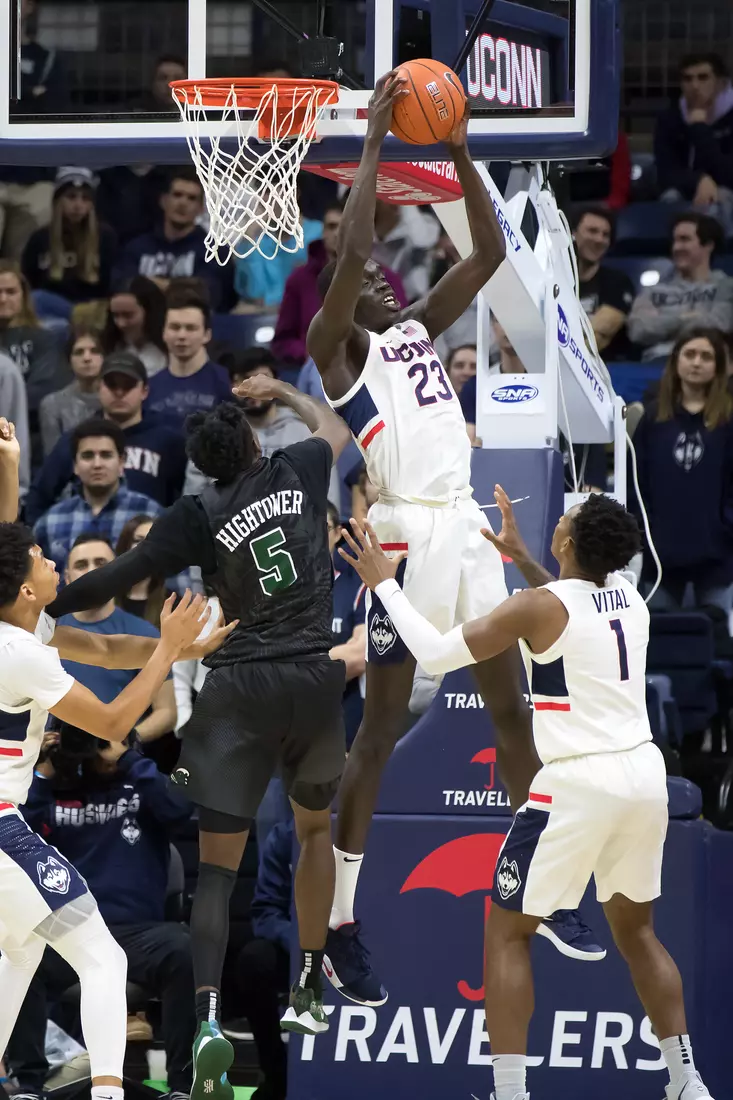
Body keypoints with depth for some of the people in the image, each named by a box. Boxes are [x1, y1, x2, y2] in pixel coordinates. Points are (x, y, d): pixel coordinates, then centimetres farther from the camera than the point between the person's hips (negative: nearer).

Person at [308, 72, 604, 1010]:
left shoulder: (420, 330, 17)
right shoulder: (336, 349, -3)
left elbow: (490, 253, 13)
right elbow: (350, 248, -18)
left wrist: (459, 155, 4)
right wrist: (375, 141, -14)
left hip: (466, 531, 7)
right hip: (406, 539, -7)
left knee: (512, 710, 11)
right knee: (381, 731, -5)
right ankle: (341, 929, 0)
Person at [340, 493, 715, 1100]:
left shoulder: (540, 606, -12)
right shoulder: (630, 596, 8)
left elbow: (436, 653, -11)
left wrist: (385, 583, 0)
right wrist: (521, 557, 35)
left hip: (579, 783, -6)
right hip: (645, 776, 6)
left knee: (507, 933, 5)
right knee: (636, 929, 22)